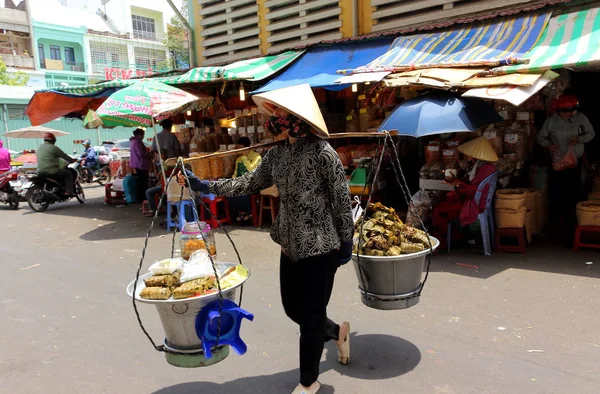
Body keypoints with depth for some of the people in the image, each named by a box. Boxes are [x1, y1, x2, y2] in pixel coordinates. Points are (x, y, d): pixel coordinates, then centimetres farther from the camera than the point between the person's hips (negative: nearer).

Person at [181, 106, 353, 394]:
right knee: (292, 307, 18)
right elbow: (250, 183, 8)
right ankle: (337, 332, 48)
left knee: (310, 315, 5)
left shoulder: (322, 153, -17)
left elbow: (341, 199, -13)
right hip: (291, 245, 7)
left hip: (320, 246, -7)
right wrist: (205, 185, 2)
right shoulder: (277, 154, 5)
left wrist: (346, 240, -7)